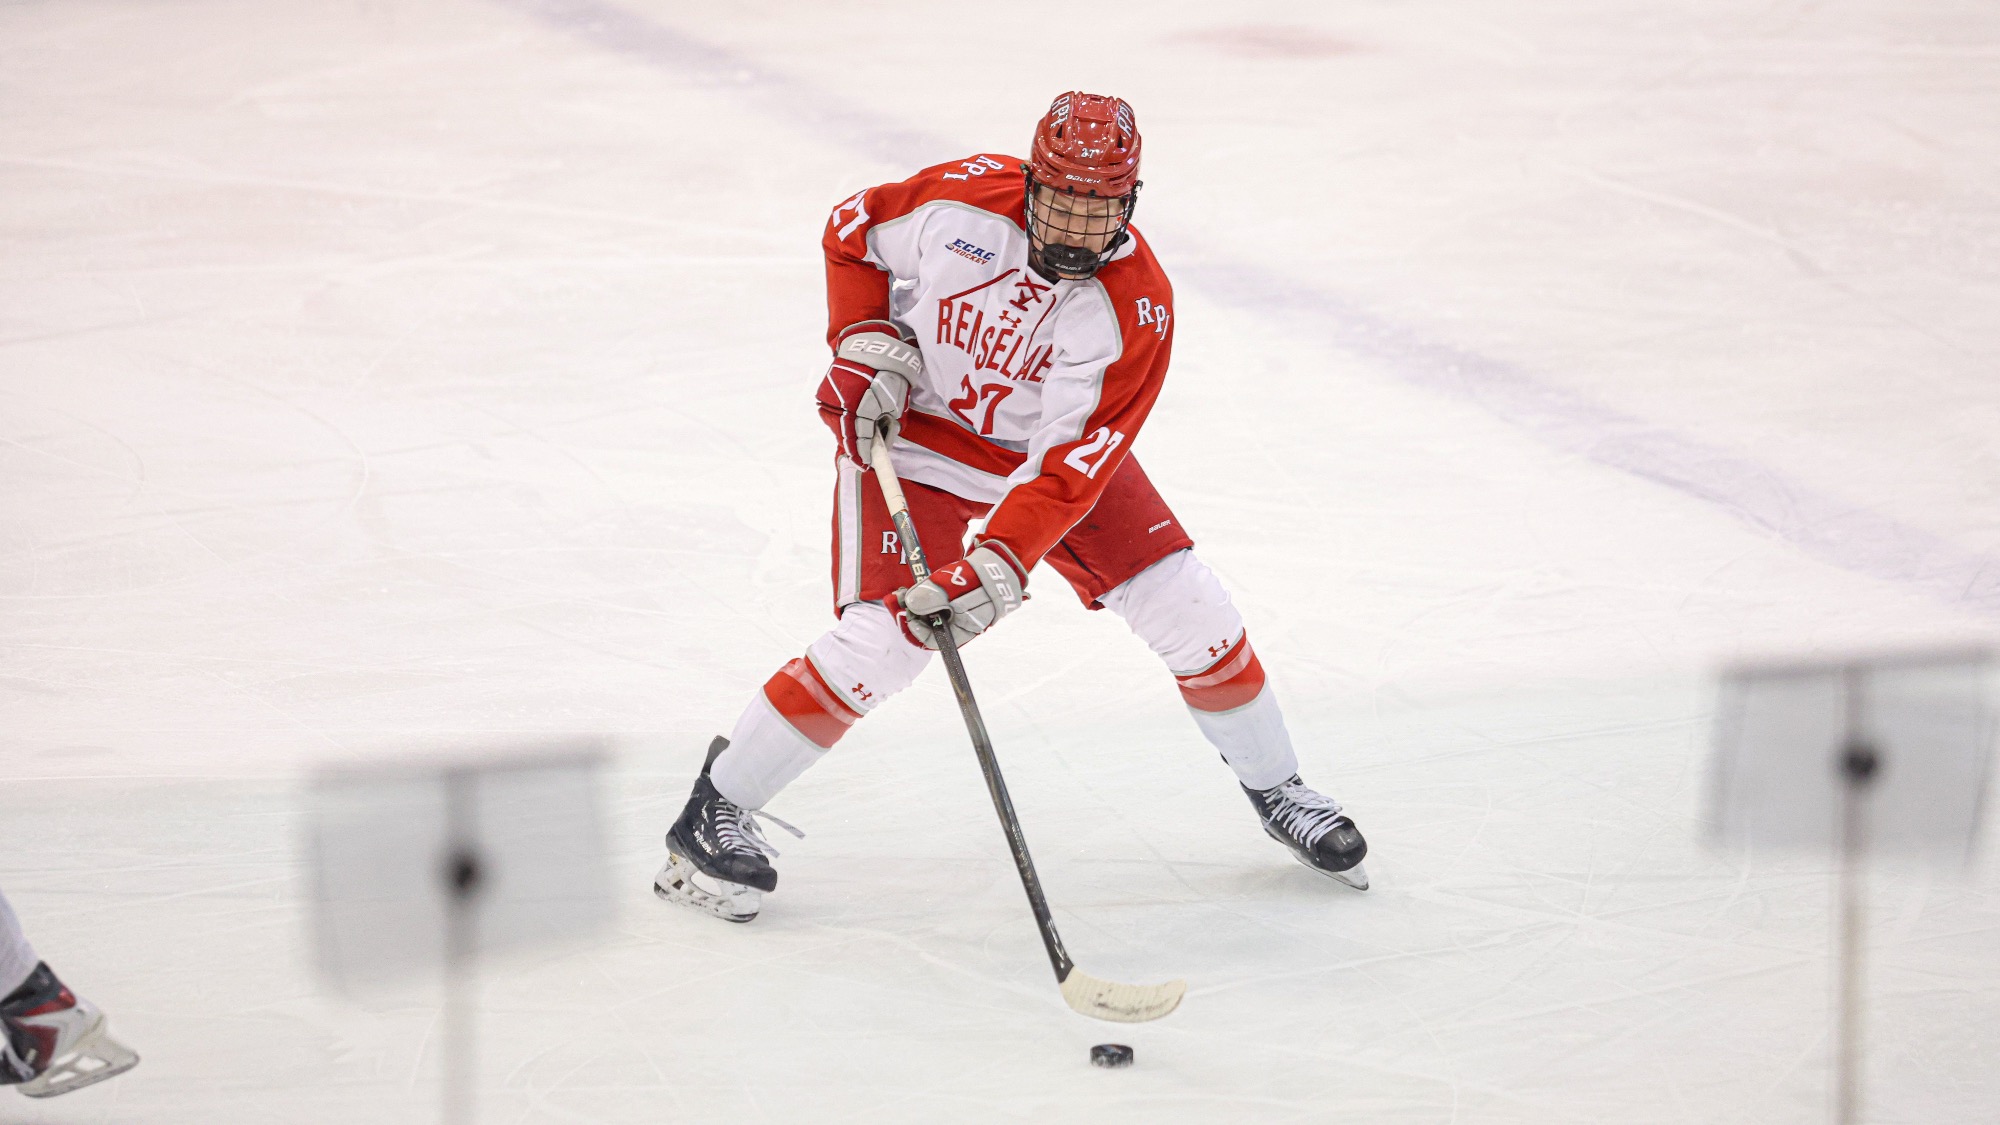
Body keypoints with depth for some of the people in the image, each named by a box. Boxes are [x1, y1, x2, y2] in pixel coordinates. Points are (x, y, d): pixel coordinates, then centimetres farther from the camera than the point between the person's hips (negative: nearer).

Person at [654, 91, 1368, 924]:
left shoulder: (1135, 311, -26)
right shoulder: (962, 200, -25)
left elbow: (1070, 466, -29)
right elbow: (852, 233, -4)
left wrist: (999, 563, -39)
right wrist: (868, 343, -15)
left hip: (1050, 443, 2)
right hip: (912, 424, -2)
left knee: (1188, 608, -3)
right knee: (881, 639, -19)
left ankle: (1276, 790, 21)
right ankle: (715, 811, -6)